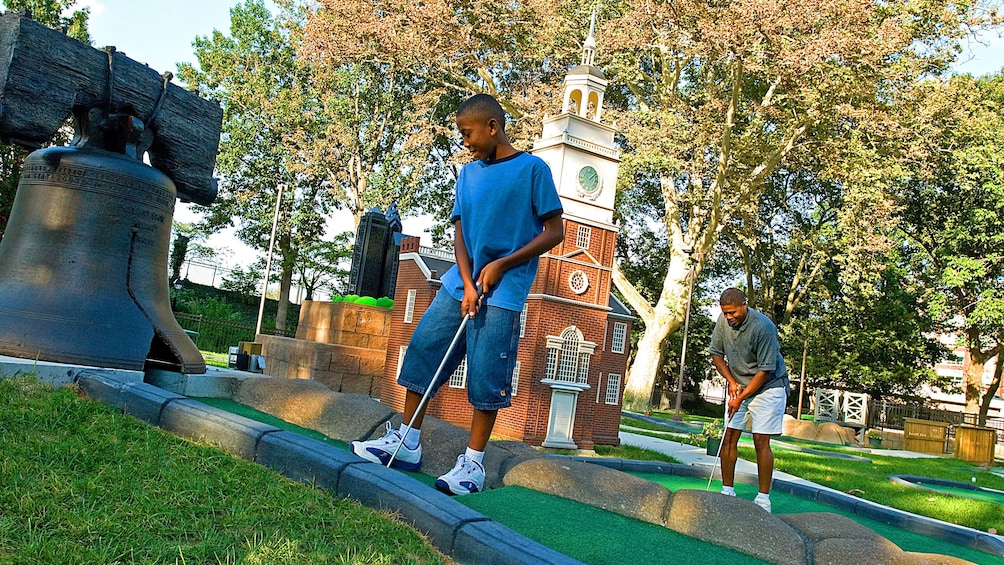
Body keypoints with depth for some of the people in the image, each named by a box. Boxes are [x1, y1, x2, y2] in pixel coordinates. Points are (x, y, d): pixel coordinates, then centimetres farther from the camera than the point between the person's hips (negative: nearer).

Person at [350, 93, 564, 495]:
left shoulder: (532, 168, -4)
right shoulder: (468, 174, 14)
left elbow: (554, 231, -5)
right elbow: (459, 233, 9)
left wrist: (502, 264, -12)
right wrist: (467, 284, -6)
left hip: (504, 290, -6)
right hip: (460, 283, 6)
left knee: (486, 373, -7)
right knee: (422, 351, 3)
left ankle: (473, 462, 5)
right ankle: (407, 443, 15)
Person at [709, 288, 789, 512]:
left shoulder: (763, 327, -26)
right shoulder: (723, 321, -8)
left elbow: (765, 370, -22)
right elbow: (716, 354, 5)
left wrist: (741, 397, -19)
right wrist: (731, 382, -7)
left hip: (767, 386, -5)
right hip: (739, 386, 6)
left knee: (761, 441, -8)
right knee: (729, 438, 1)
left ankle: (763, 498, 1)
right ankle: (727, 491, 10)